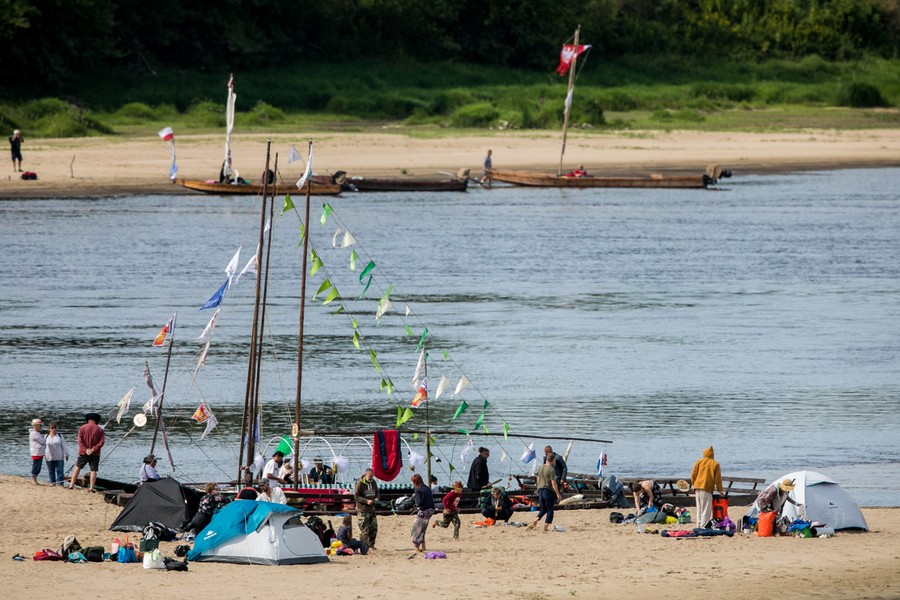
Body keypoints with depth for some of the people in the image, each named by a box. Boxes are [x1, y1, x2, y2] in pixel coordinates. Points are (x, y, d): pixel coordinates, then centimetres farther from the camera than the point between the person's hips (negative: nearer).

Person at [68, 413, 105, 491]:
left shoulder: (82, 428, 0)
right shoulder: (100, 430, 2)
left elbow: (80, 440, -9)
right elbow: (101, 442, -7)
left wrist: (86, 449, -11)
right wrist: (93, 449, -13)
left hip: (83, 453, 0)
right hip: (95, 454, 0)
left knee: (77, 468, 11)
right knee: (93, 470, 2)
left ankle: (71, 485, 8)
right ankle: (91, 488, -4)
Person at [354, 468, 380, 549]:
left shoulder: (373, 482, 11)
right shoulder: (360, 483, -9)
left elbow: (377, 493, 22)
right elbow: (356, 496, -12)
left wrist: (377, 498, -2)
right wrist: (366, 501, -22)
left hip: (372, 509, 6)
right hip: (362, 510, -6)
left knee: (374, 527, 7)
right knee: (364, 529, -6)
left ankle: (371, 545, 19)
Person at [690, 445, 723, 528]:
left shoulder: (699, 462, 9)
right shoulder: (715, 464, 1)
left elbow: (693, 475, 7)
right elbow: (718, 478, 1)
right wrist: (720, 490, 9)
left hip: (697, 488, 4)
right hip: (707, 489, -4)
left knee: (699, 509, 12)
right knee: (706, 510, -3)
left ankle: (699, 526, 12)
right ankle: (704, 527, -9)